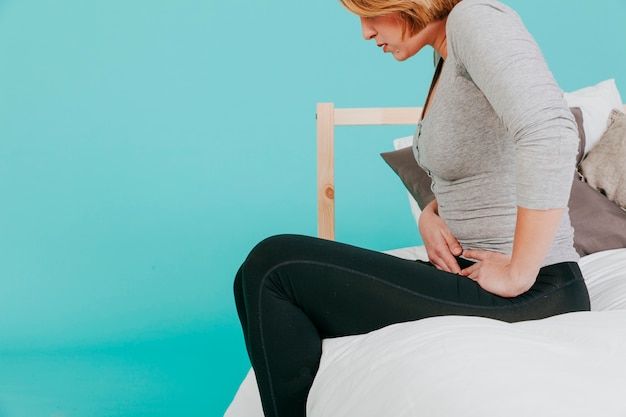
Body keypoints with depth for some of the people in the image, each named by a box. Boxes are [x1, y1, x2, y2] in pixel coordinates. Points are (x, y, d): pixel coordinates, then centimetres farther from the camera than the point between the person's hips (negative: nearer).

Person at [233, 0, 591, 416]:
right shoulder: (451, 58, 14)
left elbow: (550, 130, -33)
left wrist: (519, 275, -25)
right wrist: (430, 216, 2)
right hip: (469, 271, 9)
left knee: (276, 266, -12)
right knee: (259, 280, 6)